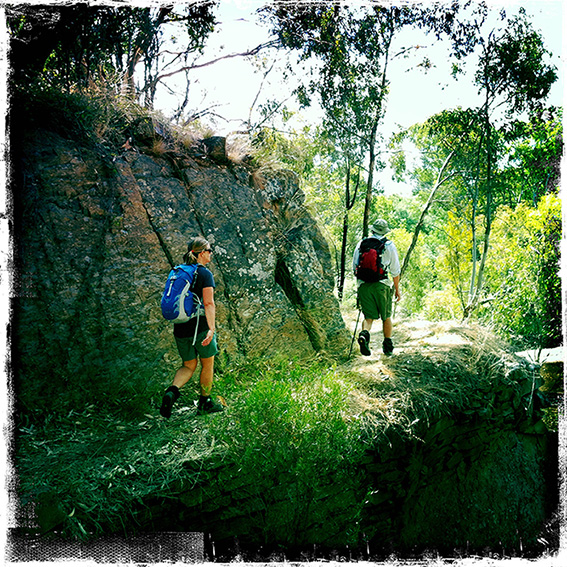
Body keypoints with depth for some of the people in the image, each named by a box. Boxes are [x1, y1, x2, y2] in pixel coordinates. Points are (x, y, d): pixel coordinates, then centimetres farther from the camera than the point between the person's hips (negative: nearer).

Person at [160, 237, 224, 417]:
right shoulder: (205, 273, -10)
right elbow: (208, 303, -20)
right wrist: (211, 328, -25)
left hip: (181, 328, 6)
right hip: (200, 326, -6)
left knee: (189, 366, 17)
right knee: (207, 365, 14)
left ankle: (172, 391, -9)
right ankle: (205, 403, 25)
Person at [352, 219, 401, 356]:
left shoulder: (361, 244, 8)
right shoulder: (389, 245, 2)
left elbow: (354, 268, 11)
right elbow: (395, 271, 2)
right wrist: (397, 290, 10)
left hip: (364, 285, 2)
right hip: (382, 284, -1)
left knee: (369, 316, 4)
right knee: (386, 316, 14)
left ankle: (364, 334, -26)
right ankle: (388, 346, 19)